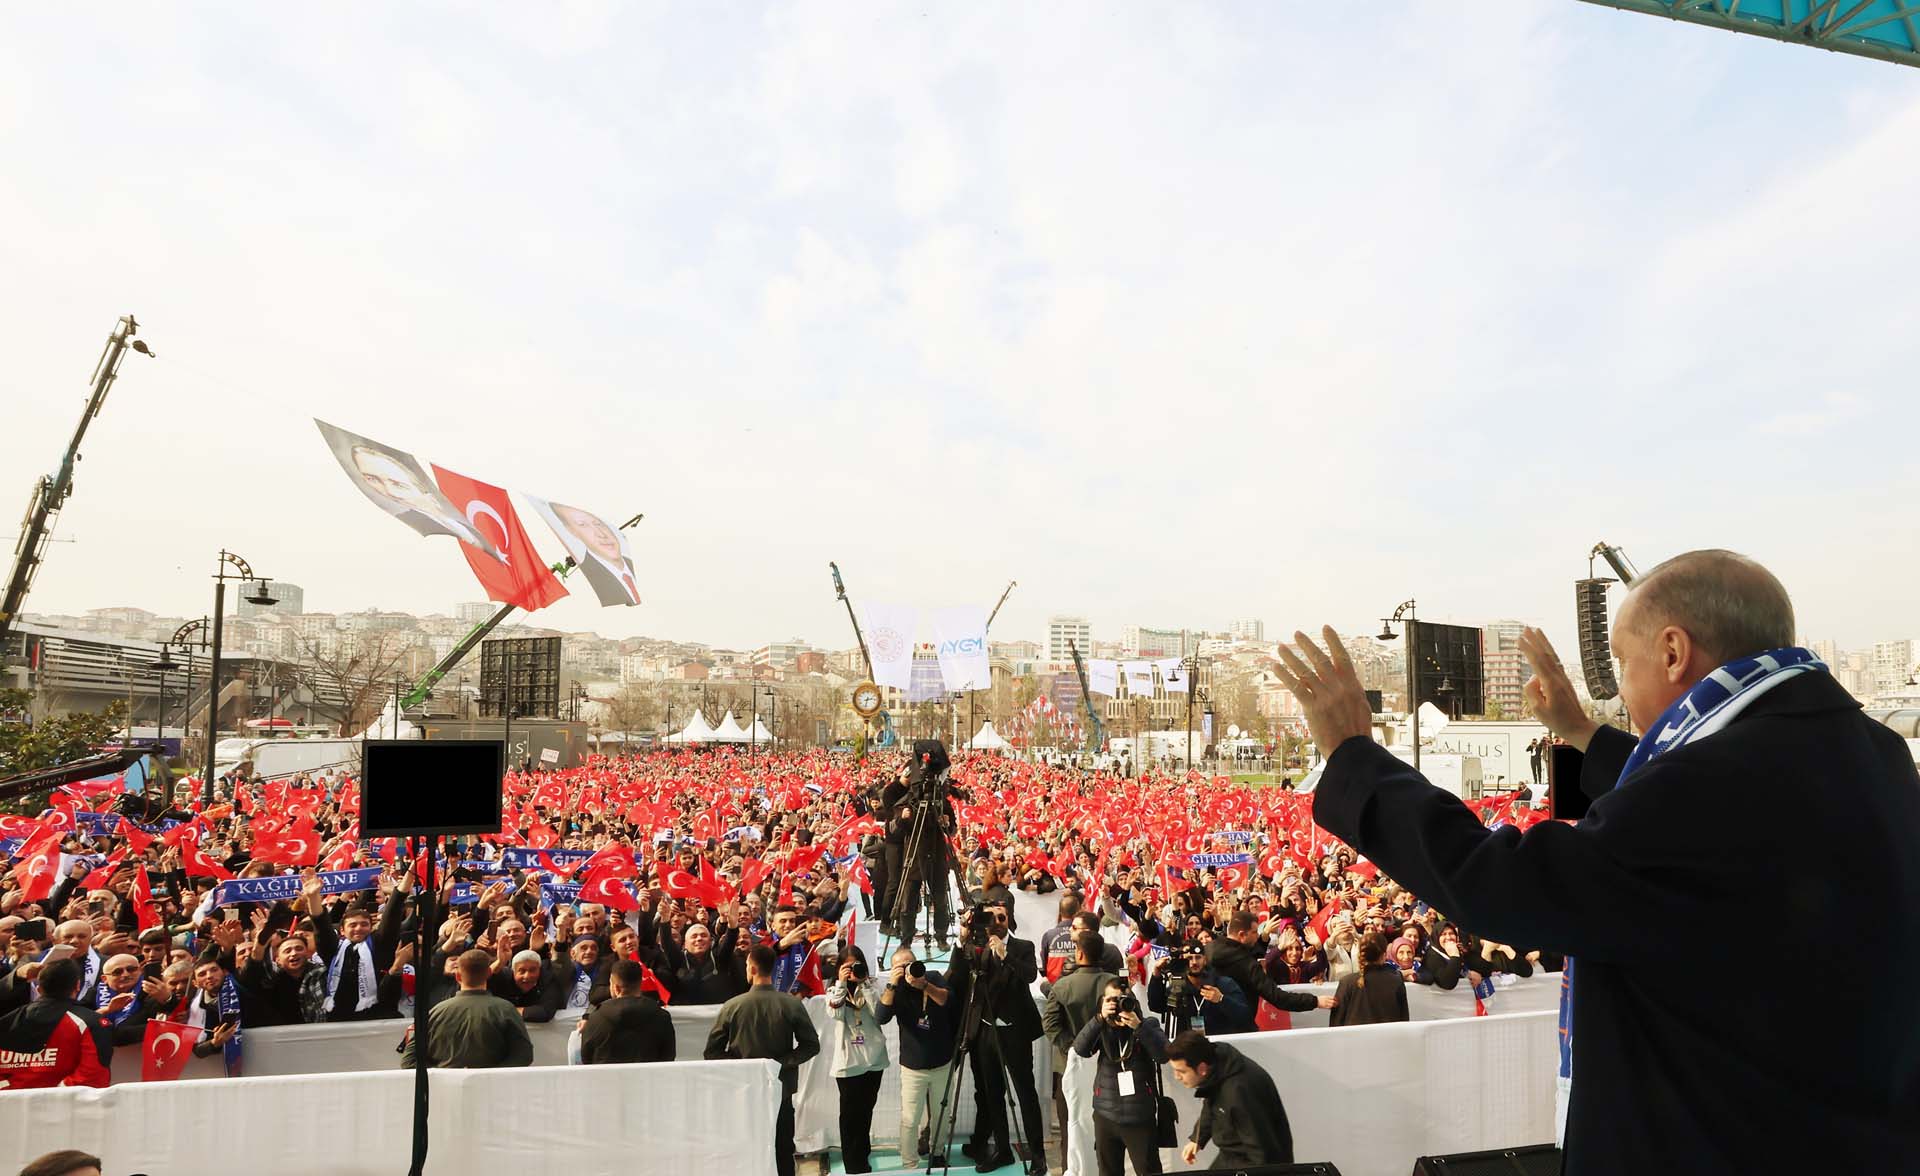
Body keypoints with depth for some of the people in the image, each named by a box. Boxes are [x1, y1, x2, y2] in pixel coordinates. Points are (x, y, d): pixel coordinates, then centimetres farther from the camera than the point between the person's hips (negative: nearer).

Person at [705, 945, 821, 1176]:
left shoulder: (732, 1006, -11)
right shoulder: (792, 1005, -10)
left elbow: (712, 1051, -7)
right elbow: (811, 1045, -8)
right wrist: (784, 1061, -6)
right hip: (781, 1090, 0)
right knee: (783, 1153, 12)